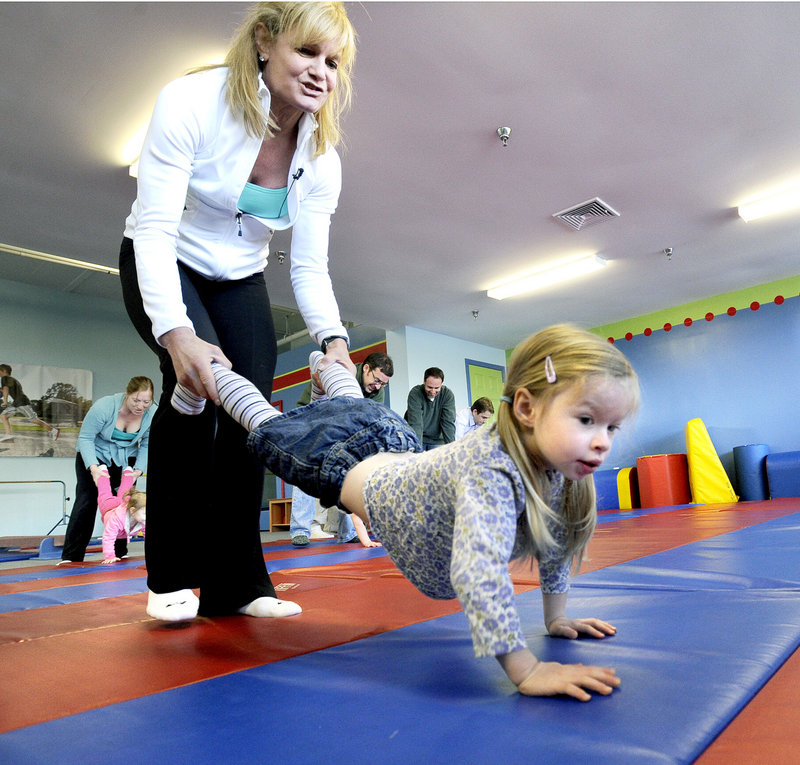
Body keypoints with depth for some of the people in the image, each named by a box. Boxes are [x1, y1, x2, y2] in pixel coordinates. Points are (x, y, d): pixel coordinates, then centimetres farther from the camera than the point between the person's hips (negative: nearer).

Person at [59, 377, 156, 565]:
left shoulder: (154, 413, -22)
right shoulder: (104, 407, -31)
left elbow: (147, 445, -7)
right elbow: (85, 438, -20)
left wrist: (139, 470, -19)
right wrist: (93, 468, -30)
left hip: (126, 459, 3)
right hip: (94, 454, -2)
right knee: (86, 501, -9)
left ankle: (120, 553, 10)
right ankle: (70, 557, -1)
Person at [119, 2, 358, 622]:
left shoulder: (321, 160, -10)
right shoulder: (193, 102, -23)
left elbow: (310, 268, -12)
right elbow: (155, 229, -28)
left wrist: (334, 341, -30)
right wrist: (177, 331, -43)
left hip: (239, 280, 5)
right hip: (161, 266, -4)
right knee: (198, 378, -30)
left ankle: (236, 582, 4)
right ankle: (172, 575, -12)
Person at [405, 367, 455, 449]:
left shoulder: (448, 394, -13)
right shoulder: (415, 393, -19)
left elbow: (448, 423, -17)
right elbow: (415, 423, -26)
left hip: (437, 440, 2)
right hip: (416, 438, -2)